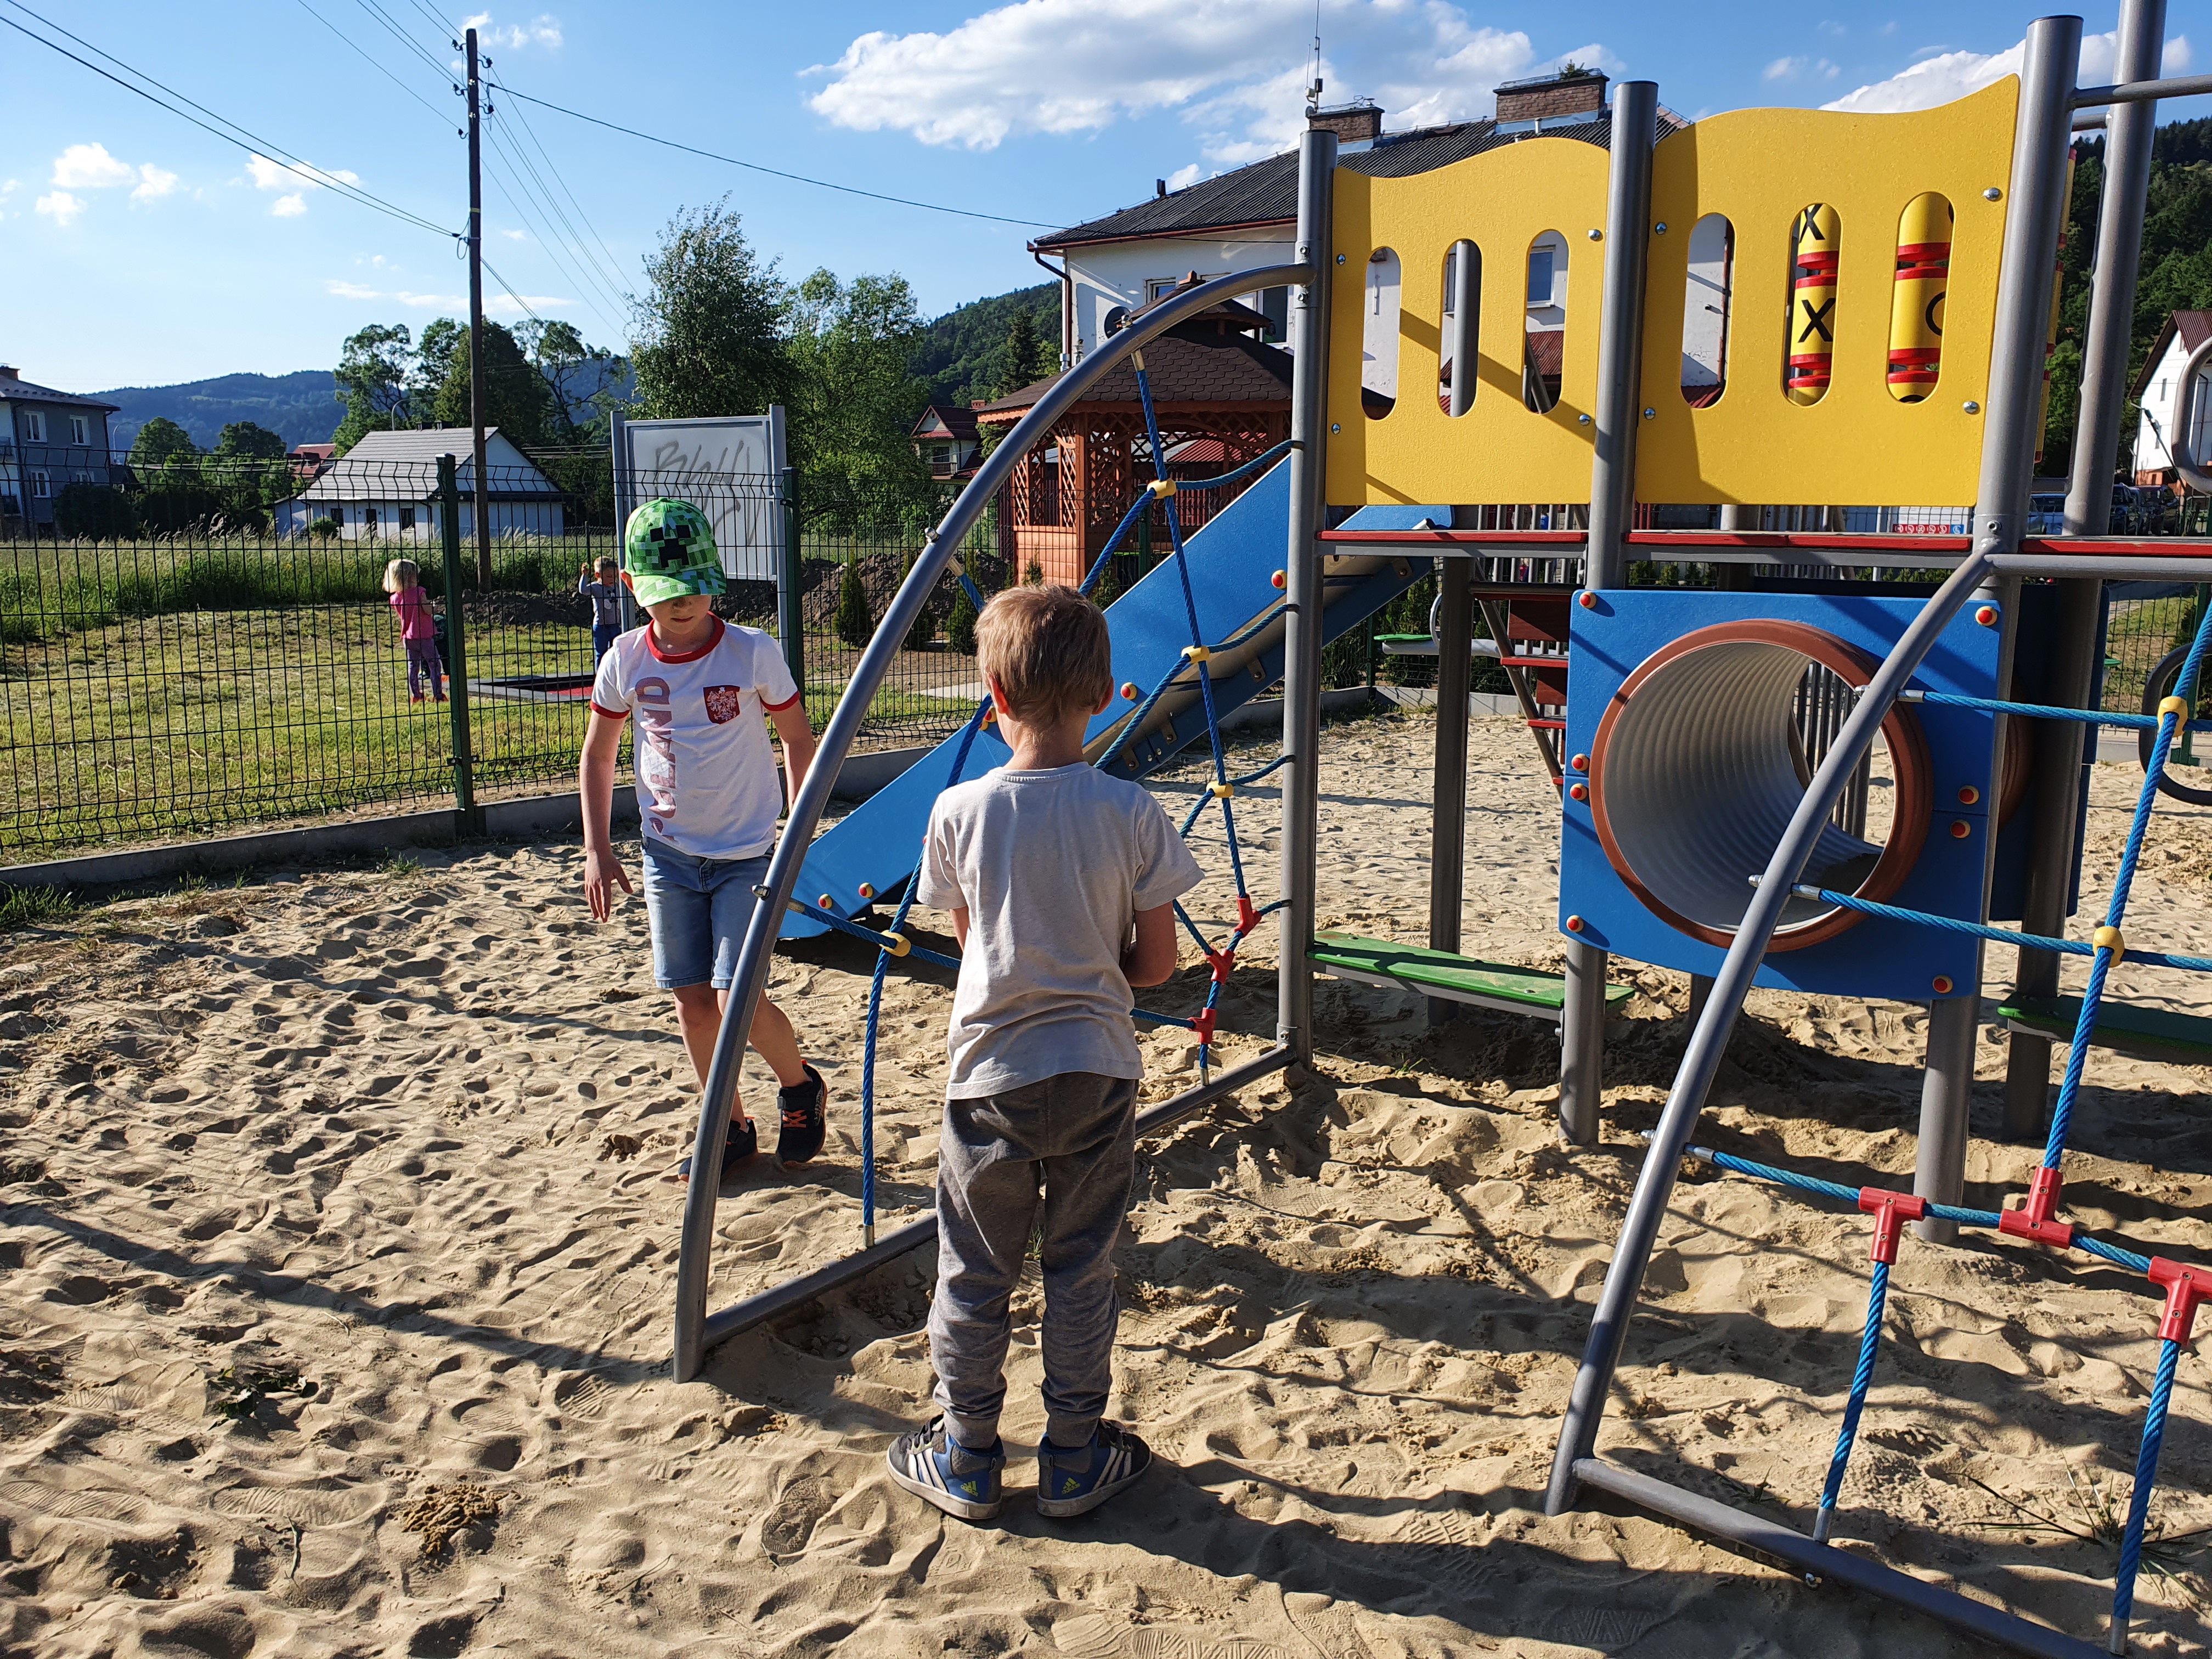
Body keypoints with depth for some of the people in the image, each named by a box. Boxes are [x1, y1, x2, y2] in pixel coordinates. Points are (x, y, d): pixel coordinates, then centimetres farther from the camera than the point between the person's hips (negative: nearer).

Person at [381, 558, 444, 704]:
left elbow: (401, 616, 13)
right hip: (424, 636, -6)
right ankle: (438, 695, -1)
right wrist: (427, 601, 0)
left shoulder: (395, 598, 3)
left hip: (408, 636, 6)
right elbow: (428, 611, -18)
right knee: (434, 665, 2)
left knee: (412, 666, 14)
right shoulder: (419, 592, -14)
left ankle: (415, 695, 15)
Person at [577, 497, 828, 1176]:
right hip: (668, 854, 4)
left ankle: (801, 1087, 18)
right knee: (692, 1002, 7)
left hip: (747, 854, -4)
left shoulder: (753, 654, -13)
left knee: (737, 999, -11)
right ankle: (731, 1129, 24)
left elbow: (799, 741, -1)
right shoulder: (626, 660, -4)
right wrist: (597, 851, 3)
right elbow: (597, 755, 8)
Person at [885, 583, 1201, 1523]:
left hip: (990, 1072, 0)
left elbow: (972, 938, 4)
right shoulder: (1131, 812, -11)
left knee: (973, 1277, 14)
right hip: (1098, 1070, 1)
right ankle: (1075, 1461, 27)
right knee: (1081, 1273, 15)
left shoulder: (960, 811, -11)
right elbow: (1156, 961, -5)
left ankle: (965, 1461, 27)